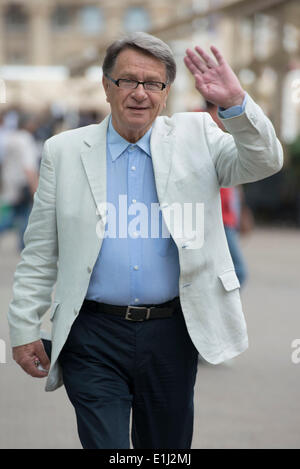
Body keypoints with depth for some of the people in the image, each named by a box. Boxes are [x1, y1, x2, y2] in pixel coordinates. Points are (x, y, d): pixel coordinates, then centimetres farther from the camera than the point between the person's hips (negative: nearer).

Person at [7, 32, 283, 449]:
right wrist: (24, 329, 3)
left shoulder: (194, 137, 6)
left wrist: (236, 103, -22)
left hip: (171, 336, 2)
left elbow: (264, 162, -6)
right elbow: (40, 253, 6)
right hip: (94, 339, -1)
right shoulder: (65, 151, 4)